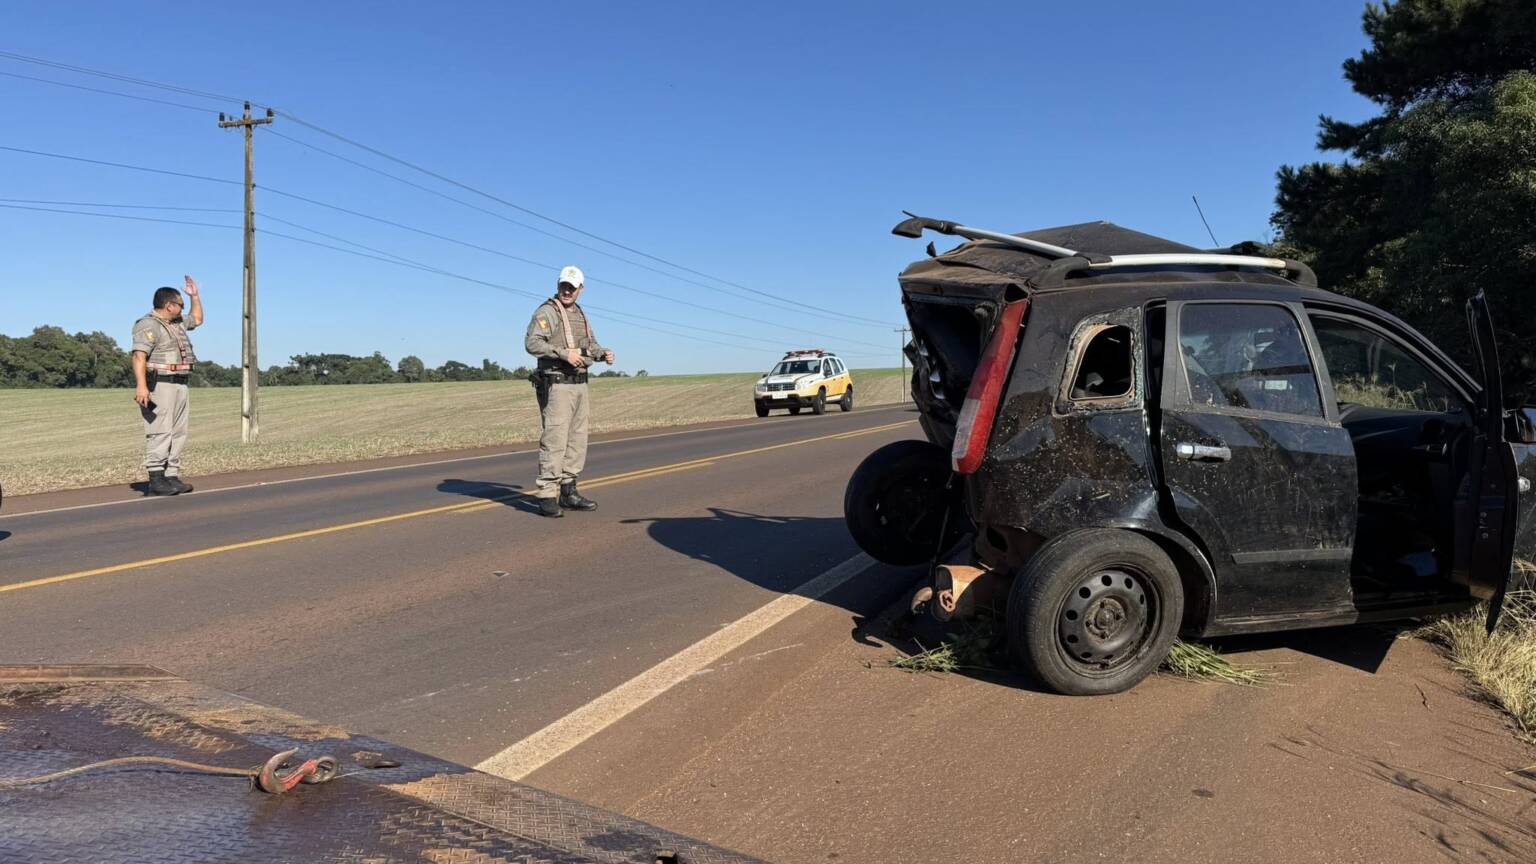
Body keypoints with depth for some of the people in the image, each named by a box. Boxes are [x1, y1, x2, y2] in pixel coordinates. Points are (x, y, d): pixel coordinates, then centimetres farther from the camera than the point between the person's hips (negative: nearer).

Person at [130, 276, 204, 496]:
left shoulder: (177, 323, 20)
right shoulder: (148, 325, -10)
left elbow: (197, 318, 41)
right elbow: (139, 356, -20)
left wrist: (195, 295, 30)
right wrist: (141, 385, -31)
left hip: (179, 384, 10)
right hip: (158, 385, -10)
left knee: (178, 432, 7)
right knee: (160, 432, -13)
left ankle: (172, 477, 10)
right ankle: (156, 480, -14)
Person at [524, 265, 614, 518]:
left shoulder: (580, 314, 18)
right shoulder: (546, 312, -7)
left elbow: (590, 344, 28)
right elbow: (531, 342, -19)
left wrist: (603, 353, 6)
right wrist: (563, 353, -27)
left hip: (580, 384, 9)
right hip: (556, 384, -9)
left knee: (577, 440, 12)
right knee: (555, 440, -11)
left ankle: (568, 491, 21)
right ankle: (547, 497, -10)